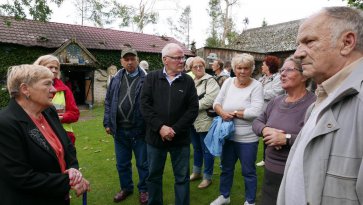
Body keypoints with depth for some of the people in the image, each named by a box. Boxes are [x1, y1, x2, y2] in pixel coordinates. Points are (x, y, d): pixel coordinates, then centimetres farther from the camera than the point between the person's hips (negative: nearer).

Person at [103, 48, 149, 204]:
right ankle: (126, 188, 38)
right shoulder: (116, 79, 8)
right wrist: (107, 123, 7)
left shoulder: (146, 79, -7)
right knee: (122, 163, 18)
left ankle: (143, 190, 31)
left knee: (143, 163, 11)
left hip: (139, 130, -4)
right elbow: (108, 102, 12)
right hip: (119, 130, 5)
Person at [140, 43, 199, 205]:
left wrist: (175, 129, -13)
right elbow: (145, 105, -7)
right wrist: (160, 127, -17)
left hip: (180, 138, 0)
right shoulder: (151, 78, 0)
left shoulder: (188, 81, 0)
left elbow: (193, 109, -5)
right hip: (155, 137, 1)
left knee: (182, 177, 11)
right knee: (154, 175, 16)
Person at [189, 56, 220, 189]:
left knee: (207, 150, 4)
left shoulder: (210, 81, -9)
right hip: (193, 121, 7)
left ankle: (207, 177, 18)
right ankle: (196, 172, 36)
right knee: (196, 148, 20)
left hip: (205, 121, -7)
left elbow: (210, 99, -22)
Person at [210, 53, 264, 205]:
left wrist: (233, 113, -16)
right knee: (226, 168, 21)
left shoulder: (256, 86, -11)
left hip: (247, 139, -4)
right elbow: (217, 103, 2)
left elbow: (255, 112, -22)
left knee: (248, 172, 13)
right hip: (227, 135, 5)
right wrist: (222, 112, -19)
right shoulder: (228, 82, 2)